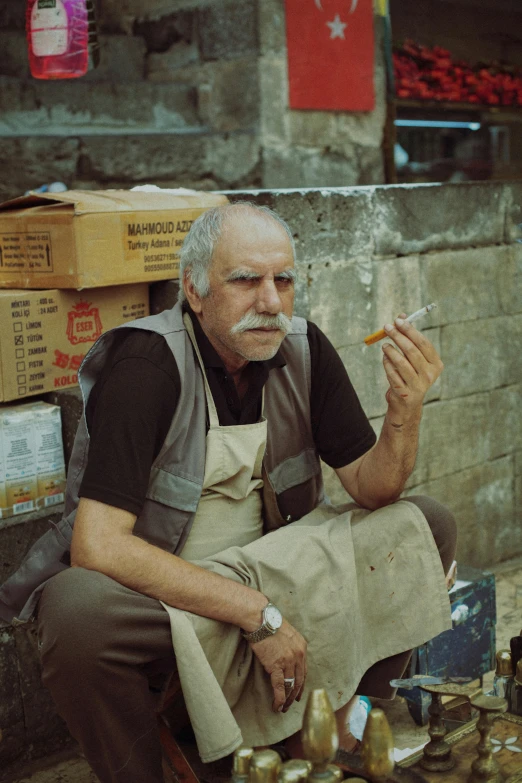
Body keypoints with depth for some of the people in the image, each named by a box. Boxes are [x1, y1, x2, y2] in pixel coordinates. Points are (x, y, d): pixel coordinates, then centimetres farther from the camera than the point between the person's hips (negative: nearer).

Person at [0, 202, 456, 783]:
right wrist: (257, 615, -30)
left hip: (268, 572, 6)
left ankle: (346, 717, 8)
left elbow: (373, 491, -2)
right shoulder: (147, 362, -23)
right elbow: (97, 545, -32)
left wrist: (405, 410, -23)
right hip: (149, 589, -5)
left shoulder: (303, 350, -6)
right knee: (78, 610, -37)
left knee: (427, 526, -5)